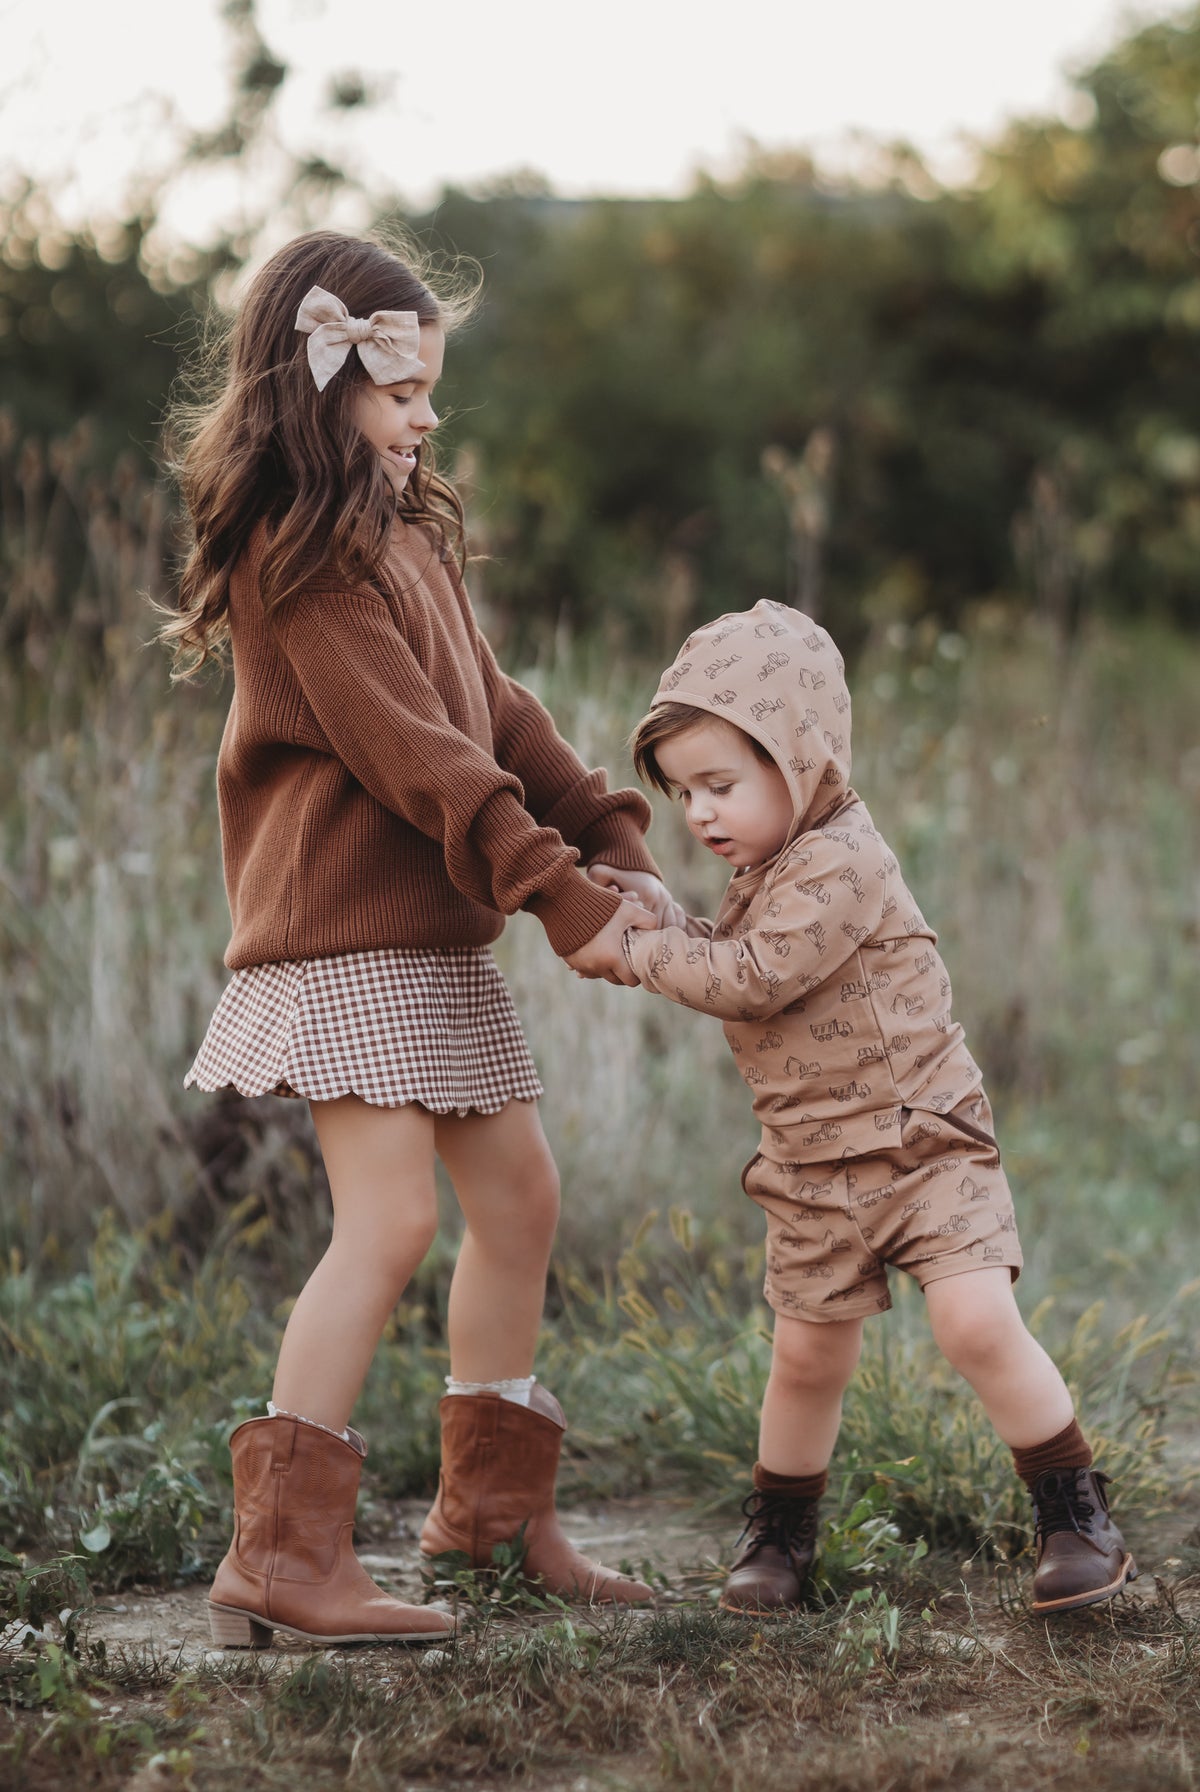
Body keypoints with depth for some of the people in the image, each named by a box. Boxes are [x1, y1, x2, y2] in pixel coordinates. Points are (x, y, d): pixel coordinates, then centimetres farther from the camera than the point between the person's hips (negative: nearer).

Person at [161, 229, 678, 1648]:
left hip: (438, 938, 10)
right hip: (345, 931, -10)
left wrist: (613, 841, 2)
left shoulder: (405, 532, 17)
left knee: (518, 1198, 13)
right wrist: (559, 894, -21)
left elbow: (492, 707, 13)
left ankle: (492, 1504, 25)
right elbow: (410, 749, -20)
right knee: (389, 1222, -15)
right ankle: (280, 1552, -12)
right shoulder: (298, 555, -14)